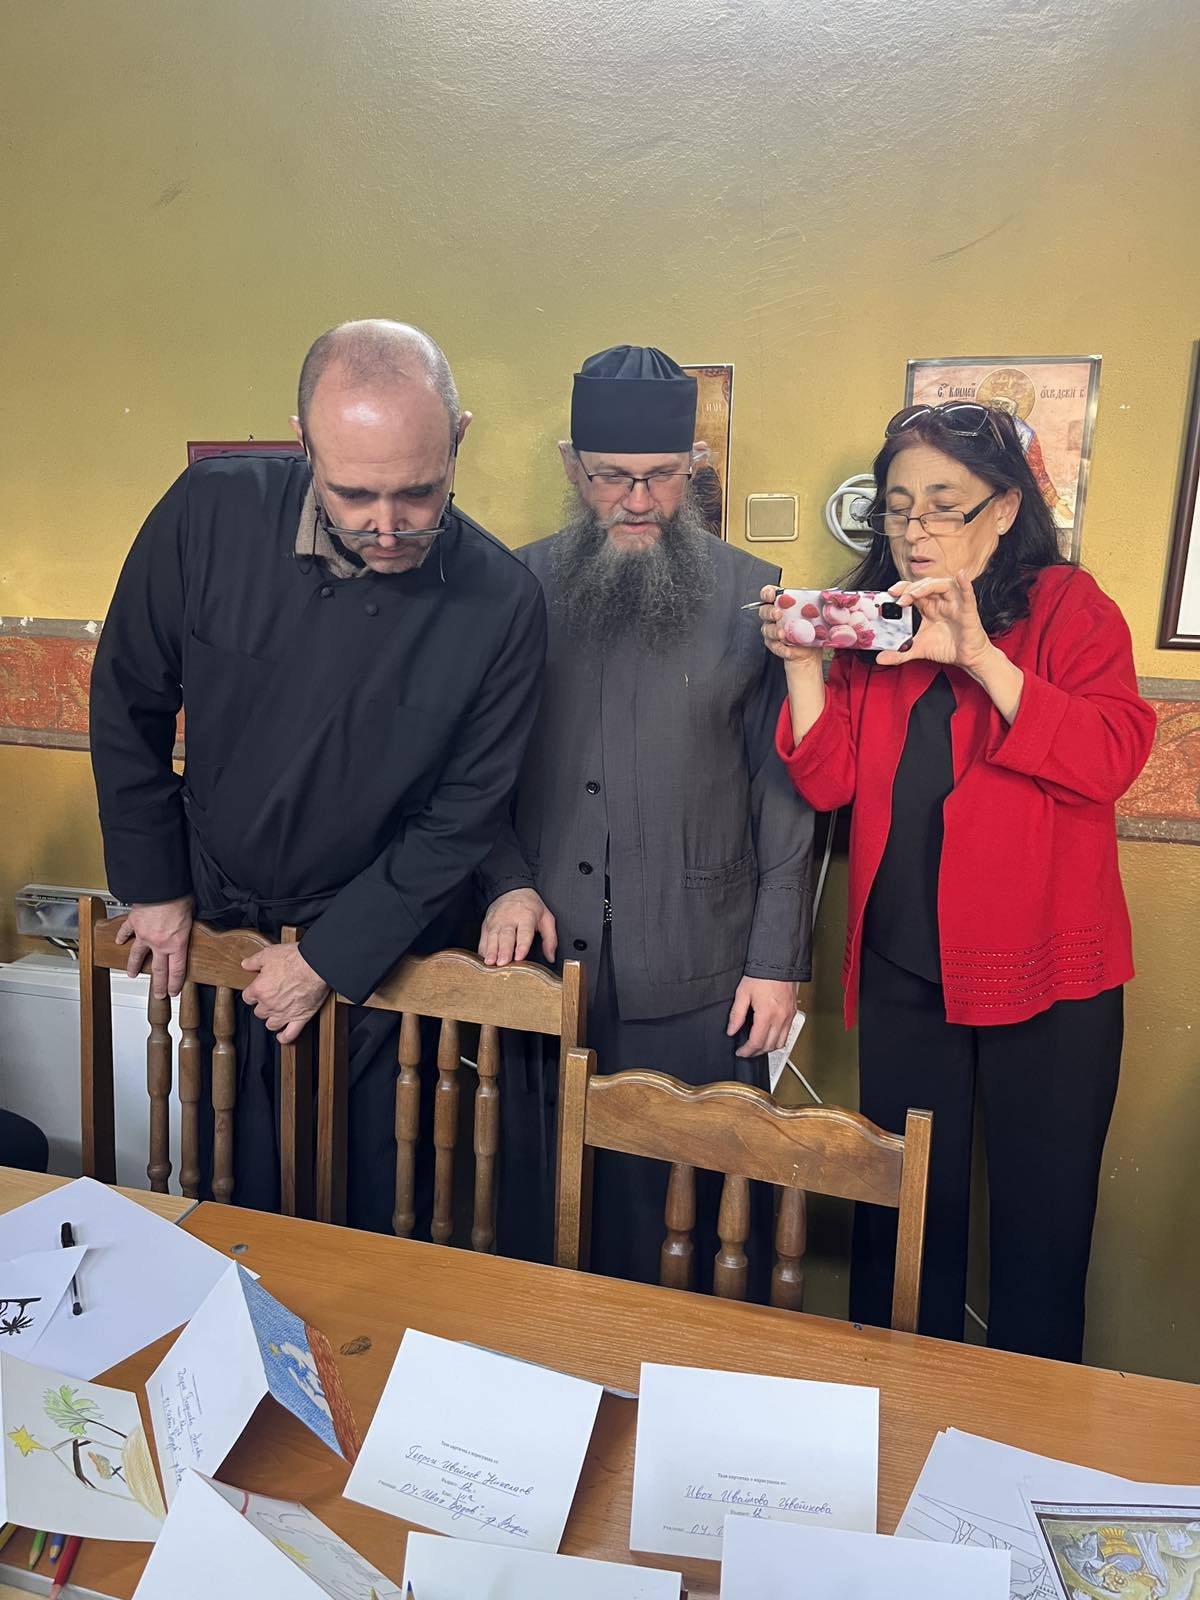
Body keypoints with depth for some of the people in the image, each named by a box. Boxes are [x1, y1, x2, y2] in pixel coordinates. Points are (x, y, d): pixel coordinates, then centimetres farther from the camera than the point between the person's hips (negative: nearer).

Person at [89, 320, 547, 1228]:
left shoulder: (502, 602, -21)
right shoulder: (212, 514, -19)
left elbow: (462, 816, -13)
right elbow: (130, 703, -5)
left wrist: (330, 958, -10)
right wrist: (154, 885, 1)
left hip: (381, 938, -1)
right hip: (214, 918, 2)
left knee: (377, 1193, 15)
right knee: (229, 1165, 20)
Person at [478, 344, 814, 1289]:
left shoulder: (754, 599, -3)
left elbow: (786, 792, -1)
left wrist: (777, 959, -3)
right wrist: (508, 882, -5)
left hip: (697, 984, -2)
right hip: (540, 964, 2)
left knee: (696, 1214, 11)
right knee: (537, 1208, 17)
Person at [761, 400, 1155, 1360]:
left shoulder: (1068, 607, -2)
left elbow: (1111, 760, -18)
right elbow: (829, 781, -1)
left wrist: (978, 657, -25)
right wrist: (802, 666, -14)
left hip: (1045, 974, -3)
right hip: (902, 972, 3)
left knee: (1040, 1225, 10)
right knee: (902, 1217, 14)